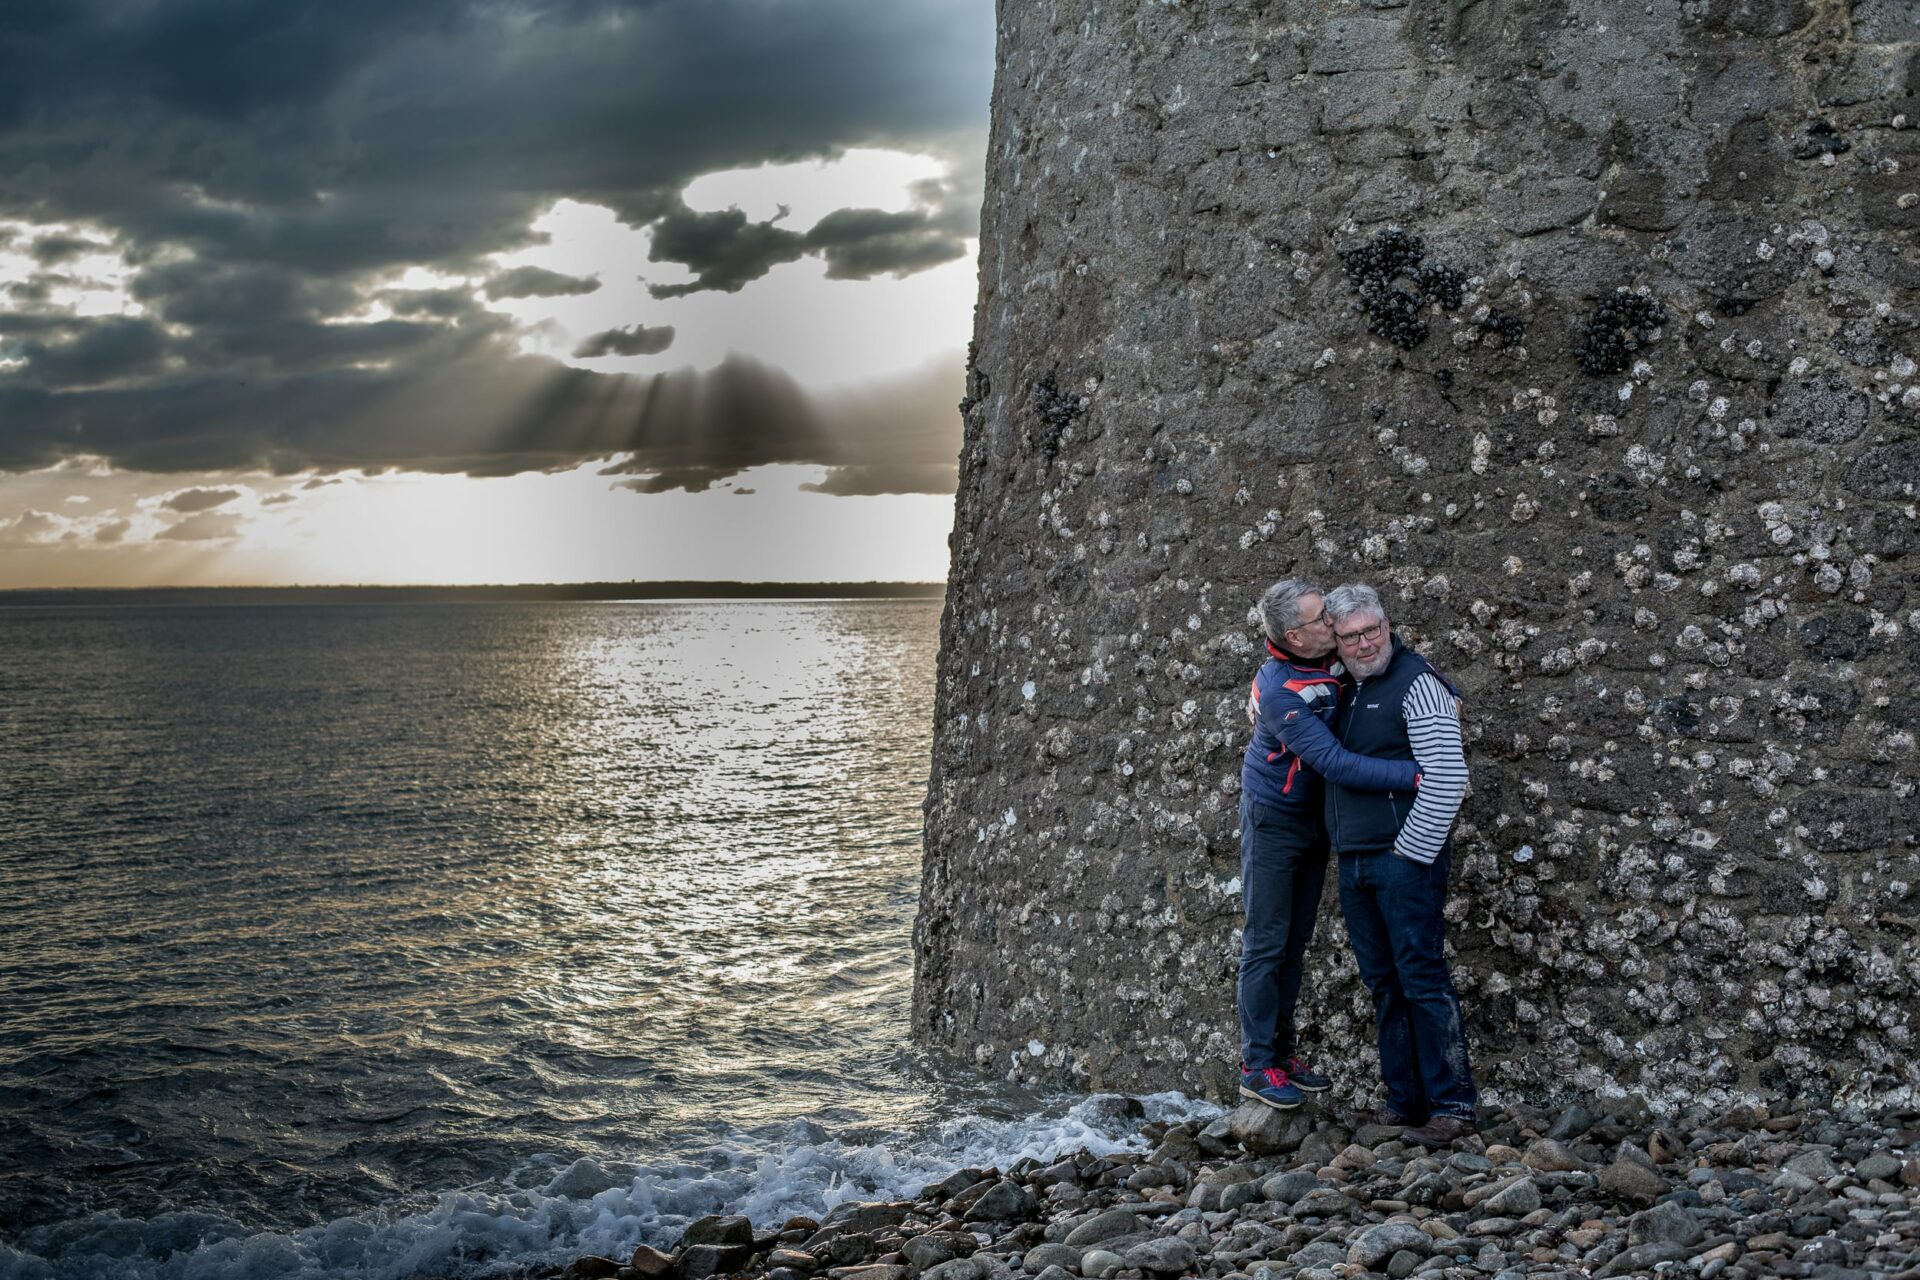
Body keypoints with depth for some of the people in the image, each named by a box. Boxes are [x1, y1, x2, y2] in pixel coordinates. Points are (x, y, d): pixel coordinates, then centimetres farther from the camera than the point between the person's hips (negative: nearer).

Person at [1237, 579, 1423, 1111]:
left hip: (1314, 822, 7)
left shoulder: (1333, 658, -8)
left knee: (1296, 942, 13)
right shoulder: (1277, 689, -29)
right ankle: (1257, 1065, 5)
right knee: (1266, 944, -2)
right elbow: (1334, 762, -34)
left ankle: (1282, 1048, 23)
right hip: (1273, 822, -7)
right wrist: (1414, 775, -37)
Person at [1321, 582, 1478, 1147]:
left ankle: (1452, 1106, -4)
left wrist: (1412, 852, -16)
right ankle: (1405, 1100, 17)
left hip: (1405, 858, -8)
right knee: (1384, 983, 10)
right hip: (1353, 863, 8)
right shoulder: (1344, 689, 14)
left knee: (1422, 978, -8)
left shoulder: (1416, 682, -10)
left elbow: (1446, 777, -17)